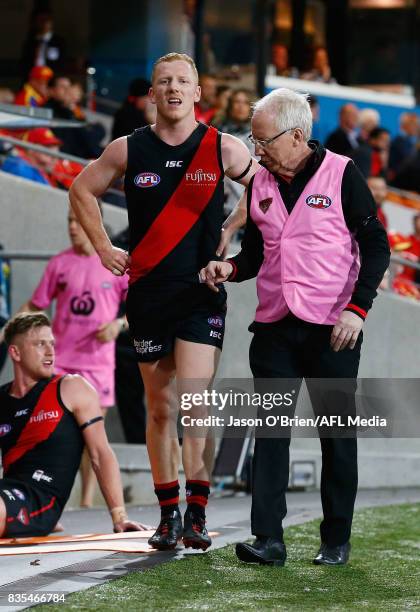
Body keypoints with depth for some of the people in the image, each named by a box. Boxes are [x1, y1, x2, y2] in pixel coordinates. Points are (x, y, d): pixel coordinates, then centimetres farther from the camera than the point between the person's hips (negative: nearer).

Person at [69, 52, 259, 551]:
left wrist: (229, 233, 4)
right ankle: (168, 515, 15)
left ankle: (197, 514, -10)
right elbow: (82, 191, 17)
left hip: (202, 294, -2)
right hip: (148, 293, 2)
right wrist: (103, 247, 9)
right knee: (160, 408, 7)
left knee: (194, 400, -15)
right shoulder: (128, 150, 2)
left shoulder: (223, 149, -2)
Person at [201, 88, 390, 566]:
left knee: (337, 435, 4)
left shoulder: (341, 175, -6)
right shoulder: (259, 184, 9)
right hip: (274, 327, 4)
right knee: (270, 431, -2)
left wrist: (357, 308, -14)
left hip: (332, 329, -4)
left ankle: (336, 540, 14)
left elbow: (375, 245, -5)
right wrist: (230, 269, -5)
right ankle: (268, 539, -2)